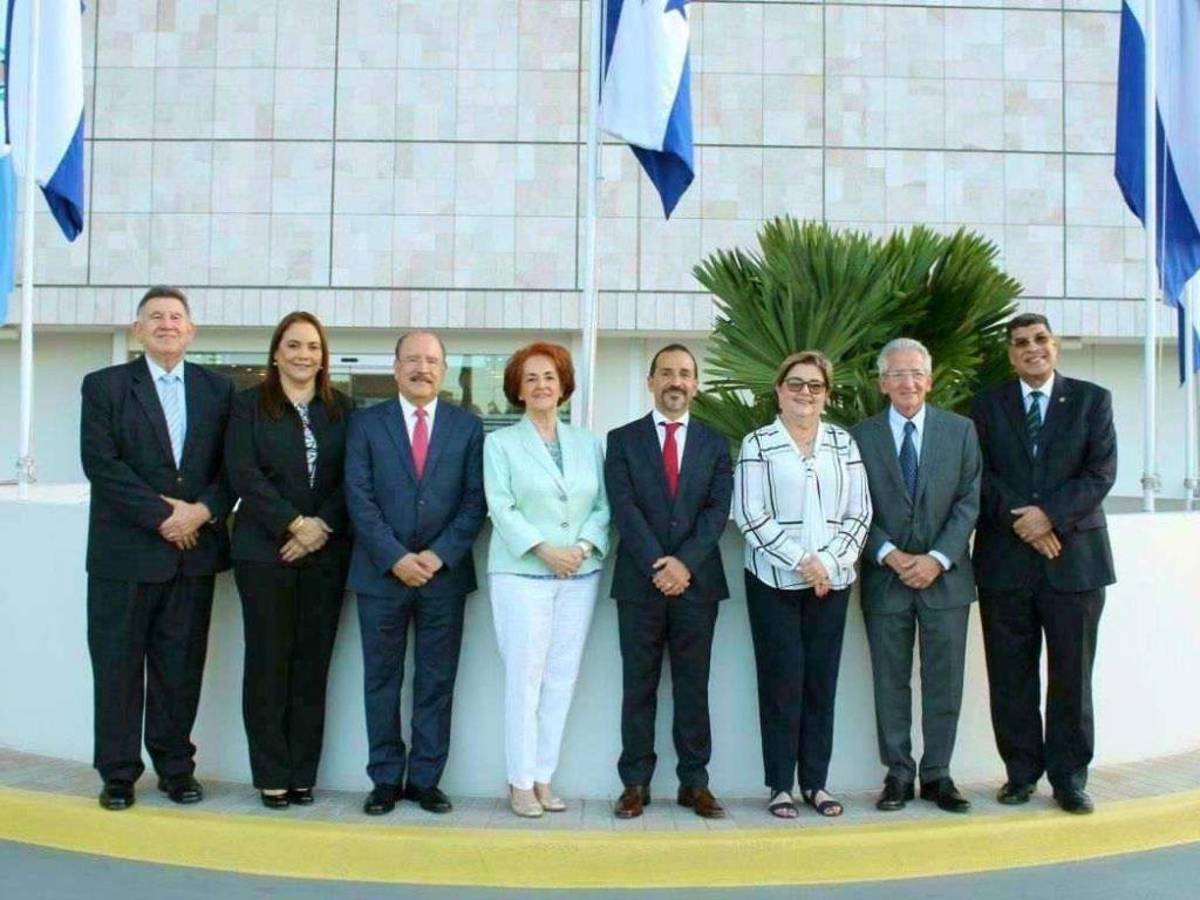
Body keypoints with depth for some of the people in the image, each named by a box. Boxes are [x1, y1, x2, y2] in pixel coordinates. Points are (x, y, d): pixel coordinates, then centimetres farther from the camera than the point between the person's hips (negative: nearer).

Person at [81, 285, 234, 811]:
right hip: (125, 552, -2)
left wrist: (203, 510, -11)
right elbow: (100, 463, -8)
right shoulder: (104, 386, 2)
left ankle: (176, 768, 19)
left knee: (182, 668, 7)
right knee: (118, 666, 4)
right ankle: (118, 774, 16)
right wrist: (162, 516, -13)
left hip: (194, 550, 2)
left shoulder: (218, 389, 10)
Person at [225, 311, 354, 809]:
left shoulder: (342, 408, 11)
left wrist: (322, 525, -9)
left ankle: (302, 773, 13)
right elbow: (244, 474, -5)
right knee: (268, 662, 1)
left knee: (313, 664, 4)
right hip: (265, 551, -2)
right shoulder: (249, 405, 5)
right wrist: (295, 524, -12)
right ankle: (272, 776, 10)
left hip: (327, 552, 2)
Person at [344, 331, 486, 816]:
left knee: (437, 682, 6)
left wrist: (440, 555, -10)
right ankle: (386, 780, 16)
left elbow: (474, 500, 1)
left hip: (445, 571, 1)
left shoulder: (467, 426, 6)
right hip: (381, 572, 0)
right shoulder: (366, 422, 4)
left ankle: (426, 779, 15)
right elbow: (359, 497, -3)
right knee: (381, 681, 6)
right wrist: (395, 557, -12)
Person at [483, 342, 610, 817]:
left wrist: (584, 546, -9)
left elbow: (603, 505, 9)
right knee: (524, 677, -5)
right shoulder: (500, 442, 4)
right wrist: (544, 550, -15)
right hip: (521, 574, -3)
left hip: (580, 576, 3)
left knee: (562, 679, 3)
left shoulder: (588, 443, 13)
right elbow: (501, 507, -5)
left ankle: (543, 777, 11)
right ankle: (520, 782, 3)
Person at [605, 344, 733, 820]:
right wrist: (657, 565, -15)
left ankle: (694, 782, 13)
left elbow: (718, 509, 0)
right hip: (639, 581, -1)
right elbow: (624, 508, -5)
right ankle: (635, 783, 10)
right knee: (639, 686, 4)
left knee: (694, 686, 6)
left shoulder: (714, 443, 10)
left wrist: (686, 563, -13)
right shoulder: (622, 440, 6)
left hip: (697, 580, 1)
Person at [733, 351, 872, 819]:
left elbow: (859, 513, 5)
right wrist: (800, 561, -13)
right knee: (781, 680, 1)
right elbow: (750, 515, -7)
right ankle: (780, 785, 9)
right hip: (775, 580, -3)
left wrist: (829, 562, -8)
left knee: (822, 680, 7)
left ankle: (815, 781, 16)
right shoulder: (757, 445, 1)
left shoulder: (843, 442, 9)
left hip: (832, 580, 3)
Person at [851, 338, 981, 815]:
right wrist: (890, 556, -13)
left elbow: (970, 499, 0)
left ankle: (937, 775, 16)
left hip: (946, 576, 1)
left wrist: (939, 558, -11)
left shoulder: (960, 430, 5)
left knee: (944, 682, 5)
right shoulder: (861, 436, 3)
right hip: (885, 579, 0)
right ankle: (898, 774, 15)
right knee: (891, 684, 6)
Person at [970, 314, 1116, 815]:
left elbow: (1101, 472, -3)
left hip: (1074, 556, -1)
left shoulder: (1092, 400, 7)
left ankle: (1069, 777, 14)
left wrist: (1049, 515, -14)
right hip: (1005, 561, 1)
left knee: (1072, 674, 3)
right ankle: (1021, 772, 17)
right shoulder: (987, 406, 9)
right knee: (1011, 676, 5)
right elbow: (979, 475, 1)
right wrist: (1019, 519, -13)